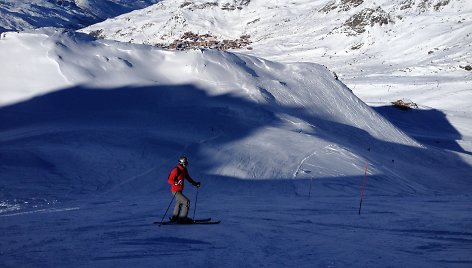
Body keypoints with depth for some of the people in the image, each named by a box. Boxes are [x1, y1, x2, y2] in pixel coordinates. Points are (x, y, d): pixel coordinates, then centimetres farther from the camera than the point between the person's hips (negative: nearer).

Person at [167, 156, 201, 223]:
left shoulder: (184, 170, 6)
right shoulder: (176, 170, -19)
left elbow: (188, 178, 20)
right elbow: (169, 180, -22)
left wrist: (195, 183, 11)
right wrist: (176, 183, -39)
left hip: (180, 191, 10)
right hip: (176, 191, -10)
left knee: (179, 203, 26)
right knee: (187, 202, -16)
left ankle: (174, 218, 40)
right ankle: (182, 218, -12)